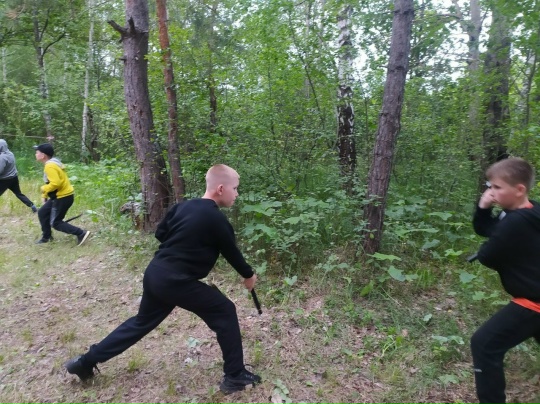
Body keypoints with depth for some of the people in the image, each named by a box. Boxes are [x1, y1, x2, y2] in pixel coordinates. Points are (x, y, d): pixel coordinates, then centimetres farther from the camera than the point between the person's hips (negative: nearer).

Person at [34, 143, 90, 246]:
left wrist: (44, 189, -13)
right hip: (60, 196, 10)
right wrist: (45, 195, 20)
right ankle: (46, 237, 30)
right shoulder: (53, 163, 12)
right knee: (42, 213, 19)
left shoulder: (49, 166, -20)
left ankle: (81, 233, -6)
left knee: (55, 223, -2)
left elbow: (56, 183, -31)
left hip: (63, 197, -10)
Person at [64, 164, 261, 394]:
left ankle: (86, 362, 38)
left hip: (154, 273, 8)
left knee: (142, 322, 28)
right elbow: (232, 252, -1)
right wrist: (248, 275, 15)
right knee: (225, 314, 6)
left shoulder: (183, 206, 7)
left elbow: (160, 233, 15)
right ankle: (235, 377, 13)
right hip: (177, 282, -8)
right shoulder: (216, 220, -13)